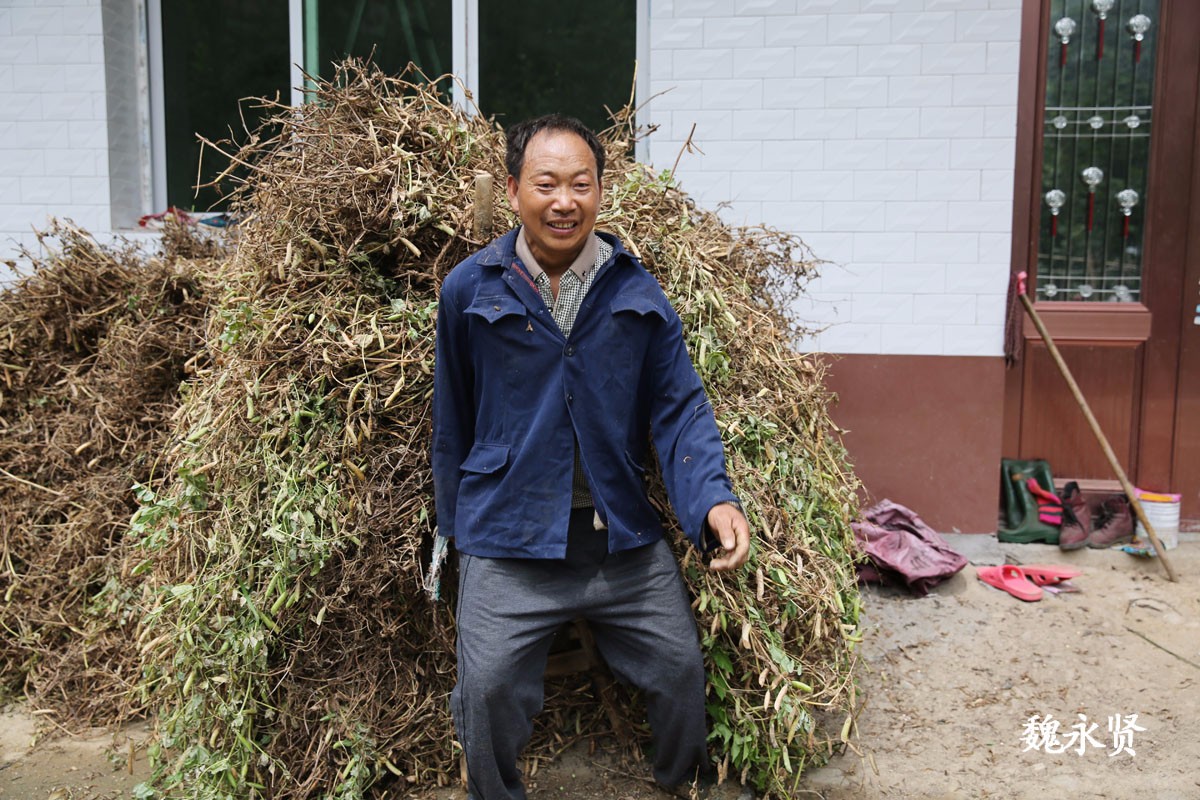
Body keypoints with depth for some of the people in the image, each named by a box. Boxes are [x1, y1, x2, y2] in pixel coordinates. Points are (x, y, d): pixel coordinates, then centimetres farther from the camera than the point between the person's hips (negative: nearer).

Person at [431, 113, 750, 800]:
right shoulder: (470, 290, -2)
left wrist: (714, 498, -18)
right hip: (509, 540, -2)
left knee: (682, 669, 11)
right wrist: (451, 530, 10)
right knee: (489, 689, -3)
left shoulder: (638, 292, 1)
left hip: (627, 536, 2)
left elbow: (680, 406, -1)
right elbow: (453, 421, 6)